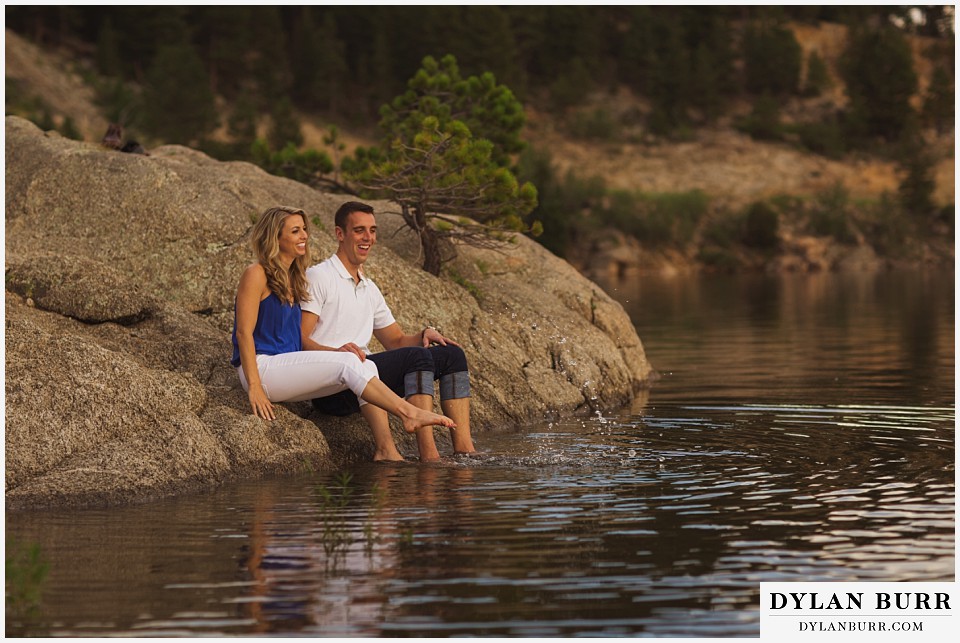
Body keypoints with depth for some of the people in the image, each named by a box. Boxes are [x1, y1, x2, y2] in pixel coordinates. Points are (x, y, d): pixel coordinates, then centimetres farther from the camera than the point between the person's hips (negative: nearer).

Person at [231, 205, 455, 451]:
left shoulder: (293, 278, 19)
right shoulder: (257, 274, -6)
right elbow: (244, 332, -12)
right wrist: (254, 387, -20)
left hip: (288, 365, 8)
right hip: (262, 366, -8)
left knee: (367, 366, -11)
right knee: (348, 364, -23)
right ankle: (409, 414, -26)